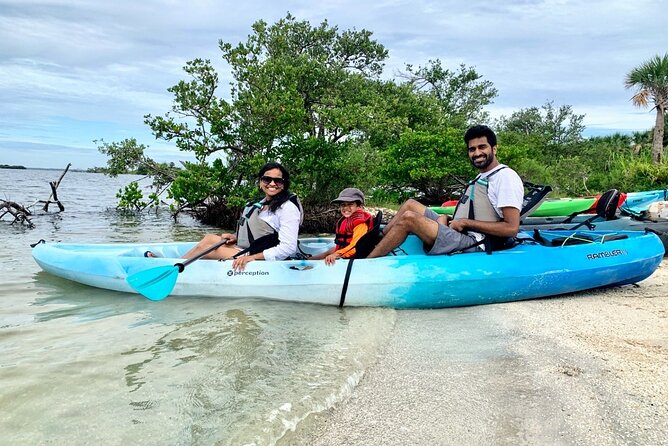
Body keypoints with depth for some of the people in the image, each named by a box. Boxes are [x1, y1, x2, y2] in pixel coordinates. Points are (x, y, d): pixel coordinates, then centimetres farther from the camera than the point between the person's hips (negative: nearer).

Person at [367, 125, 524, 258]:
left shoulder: (506, 176, -10)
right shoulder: (482, 177, 19)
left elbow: (511, 228, -19)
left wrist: (466, 222, -15)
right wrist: (447, 219, 0)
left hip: (473, 245, -10)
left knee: (408, 218, -21)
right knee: (410, 205, 10)